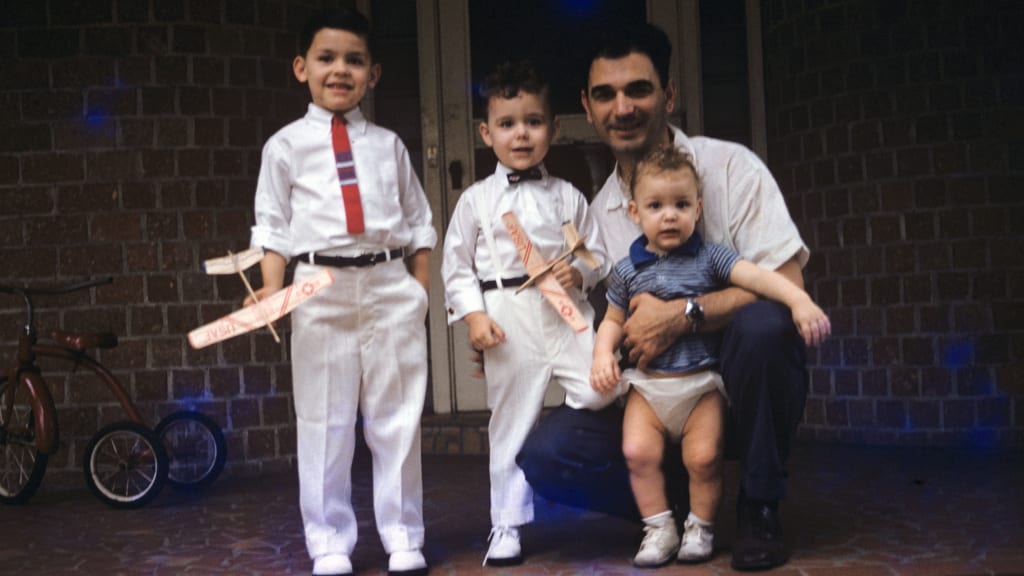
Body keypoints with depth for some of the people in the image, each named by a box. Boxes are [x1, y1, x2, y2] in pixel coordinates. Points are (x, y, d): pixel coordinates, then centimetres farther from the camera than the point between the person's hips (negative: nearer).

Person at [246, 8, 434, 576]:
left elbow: (418, 223, 13)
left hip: (390, 285, 2)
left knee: (396, 420, 7)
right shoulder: (285, 146, 6)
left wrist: (419, 289, 4)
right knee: (324, 423, 4)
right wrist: (270, 290, -8)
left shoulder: (388, 145, 12)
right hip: (321, 289, -1)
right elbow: (273, 226, 4)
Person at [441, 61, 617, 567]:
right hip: (508, 320, -1)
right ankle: (506, 525, 17)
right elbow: (456, 267, 5)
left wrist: (579, 272, -9)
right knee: (511, 422, 5)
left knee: (598, 391, -19)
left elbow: (596, 253, 13)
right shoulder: (476, 200, 5)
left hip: (566, 312, 2)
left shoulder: (567, 196, 10)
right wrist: (474, 316, -7)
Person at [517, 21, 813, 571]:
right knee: (545, 452, -22)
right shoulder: (597, 211, 5)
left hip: (739, 381, -2)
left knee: (763, 324, -36)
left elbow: (787, 286, -17)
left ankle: (760, 507, -12)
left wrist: (682, 314, -26)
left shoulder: (730, 167, -8)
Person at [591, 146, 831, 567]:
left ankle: (701, 527, 11)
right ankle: (659, 528, 4)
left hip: (701, 383, -2)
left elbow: (758, 276, -14)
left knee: (703, 456, -15)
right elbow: (613, 320, 14)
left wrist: (800, 301, -30)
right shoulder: (627, 270, 5)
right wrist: (602, 354, -6)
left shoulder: (710, 258, -1)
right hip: (647, 383, 2)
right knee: (637, 451, -16)